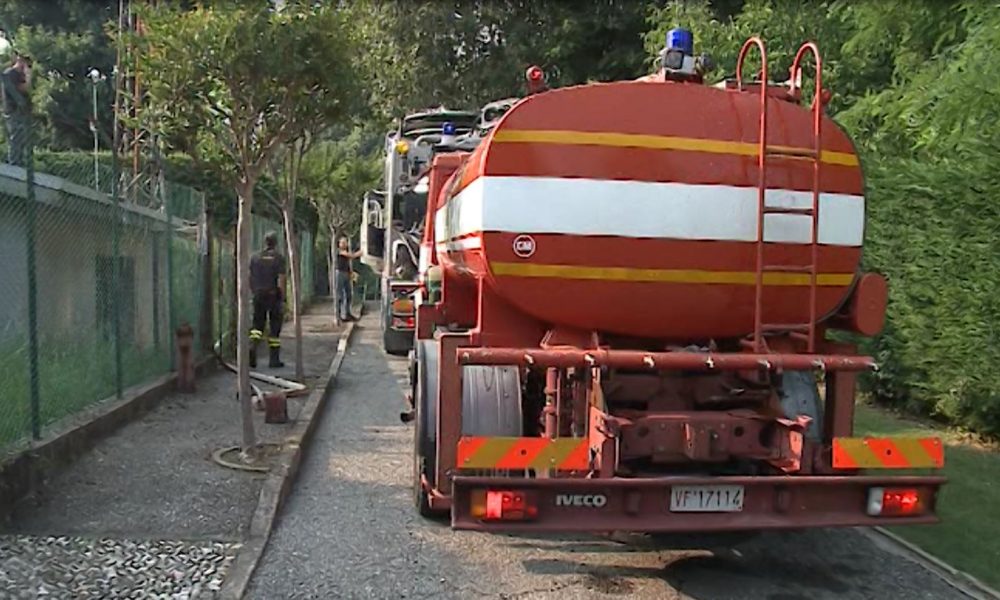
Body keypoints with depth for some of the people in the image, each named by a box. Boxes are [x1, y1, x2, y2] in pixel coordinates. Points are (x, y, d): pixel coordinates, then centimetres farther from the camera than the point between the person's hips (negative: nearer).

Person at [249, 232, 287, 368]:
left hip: (259, 296, 3)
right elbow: (280, 280, -12)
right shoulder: (278, 258, -7)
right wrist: (282, 299, -8)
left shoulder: (255, 257, 5)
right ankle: (274, 360, 8)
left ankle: (252, 346, -14)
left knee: (258, 324, 14)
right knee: (274, 327, 5)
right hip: (274, 296, -3)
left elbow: (250, 278, 7)